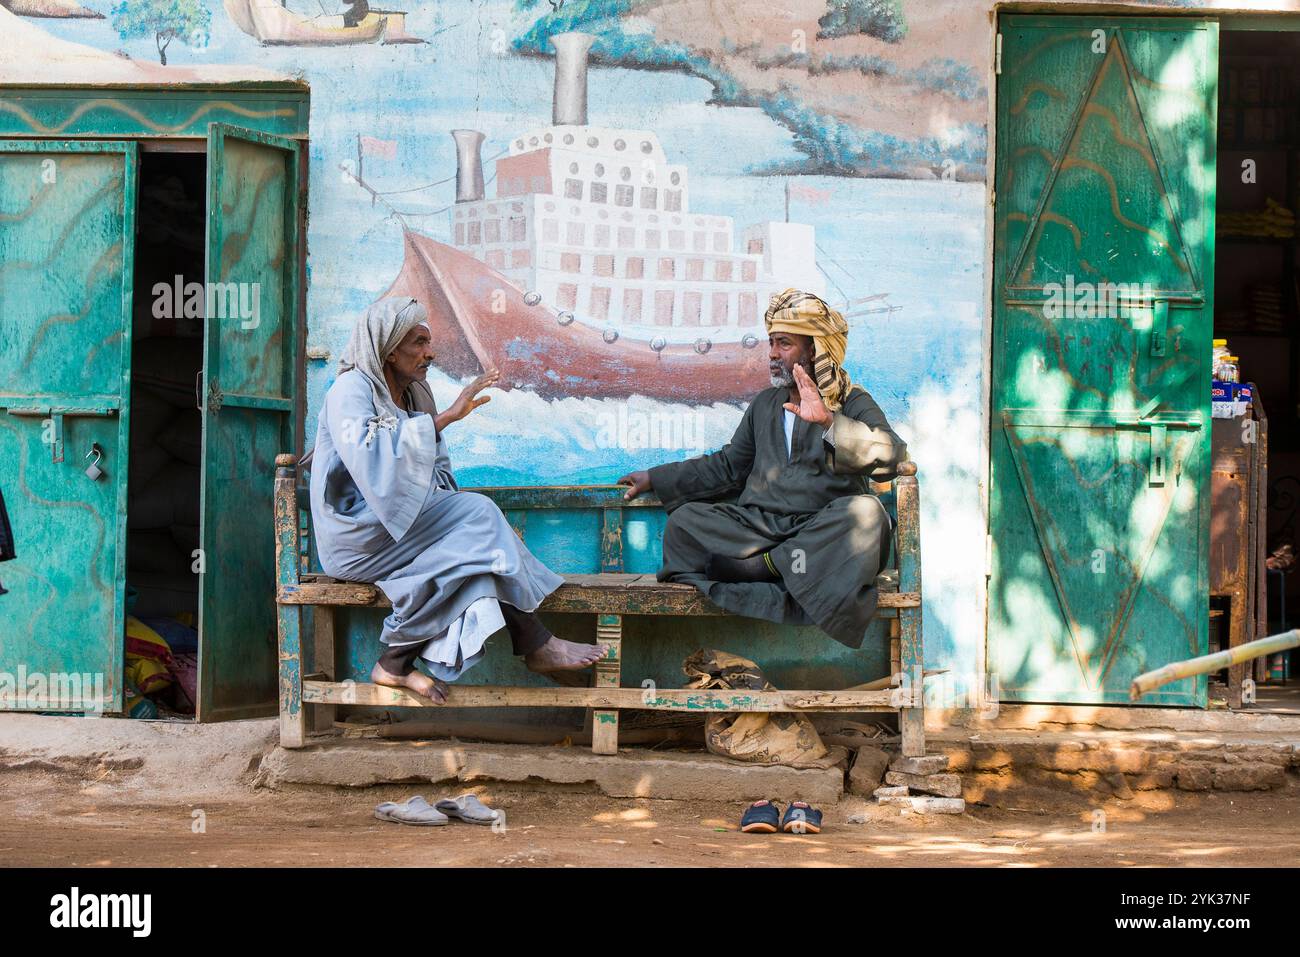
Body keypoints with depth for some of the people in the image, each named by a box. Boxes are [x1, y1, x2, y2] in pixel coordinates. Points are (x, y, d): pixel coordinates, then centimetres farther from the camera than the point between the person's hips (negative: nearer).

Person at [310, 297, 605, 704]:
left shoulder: (410, 396, 17)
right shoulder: (351, 390, -9)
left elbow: (432, 479, 15)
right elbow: (370, 457, -29)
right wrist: (444, 418, -29)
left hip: (398, 528, 8)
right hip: (357, 534, -8)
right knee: (478, 513, -21)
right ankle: (536, 645, -19)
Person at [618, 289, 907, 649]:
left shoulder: (852, 402, 6)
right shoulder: (765, 404, 22)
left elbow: (889, 457, -13)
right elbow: (727, 466, 28)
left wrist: (829, 421, -25)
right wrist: (655, 479, 23)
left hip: (822, 533, -3)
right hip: (760, 523, 3)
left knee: (866, 512, -35)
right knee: (684, 519, -18)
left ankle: (764, 565, -27)